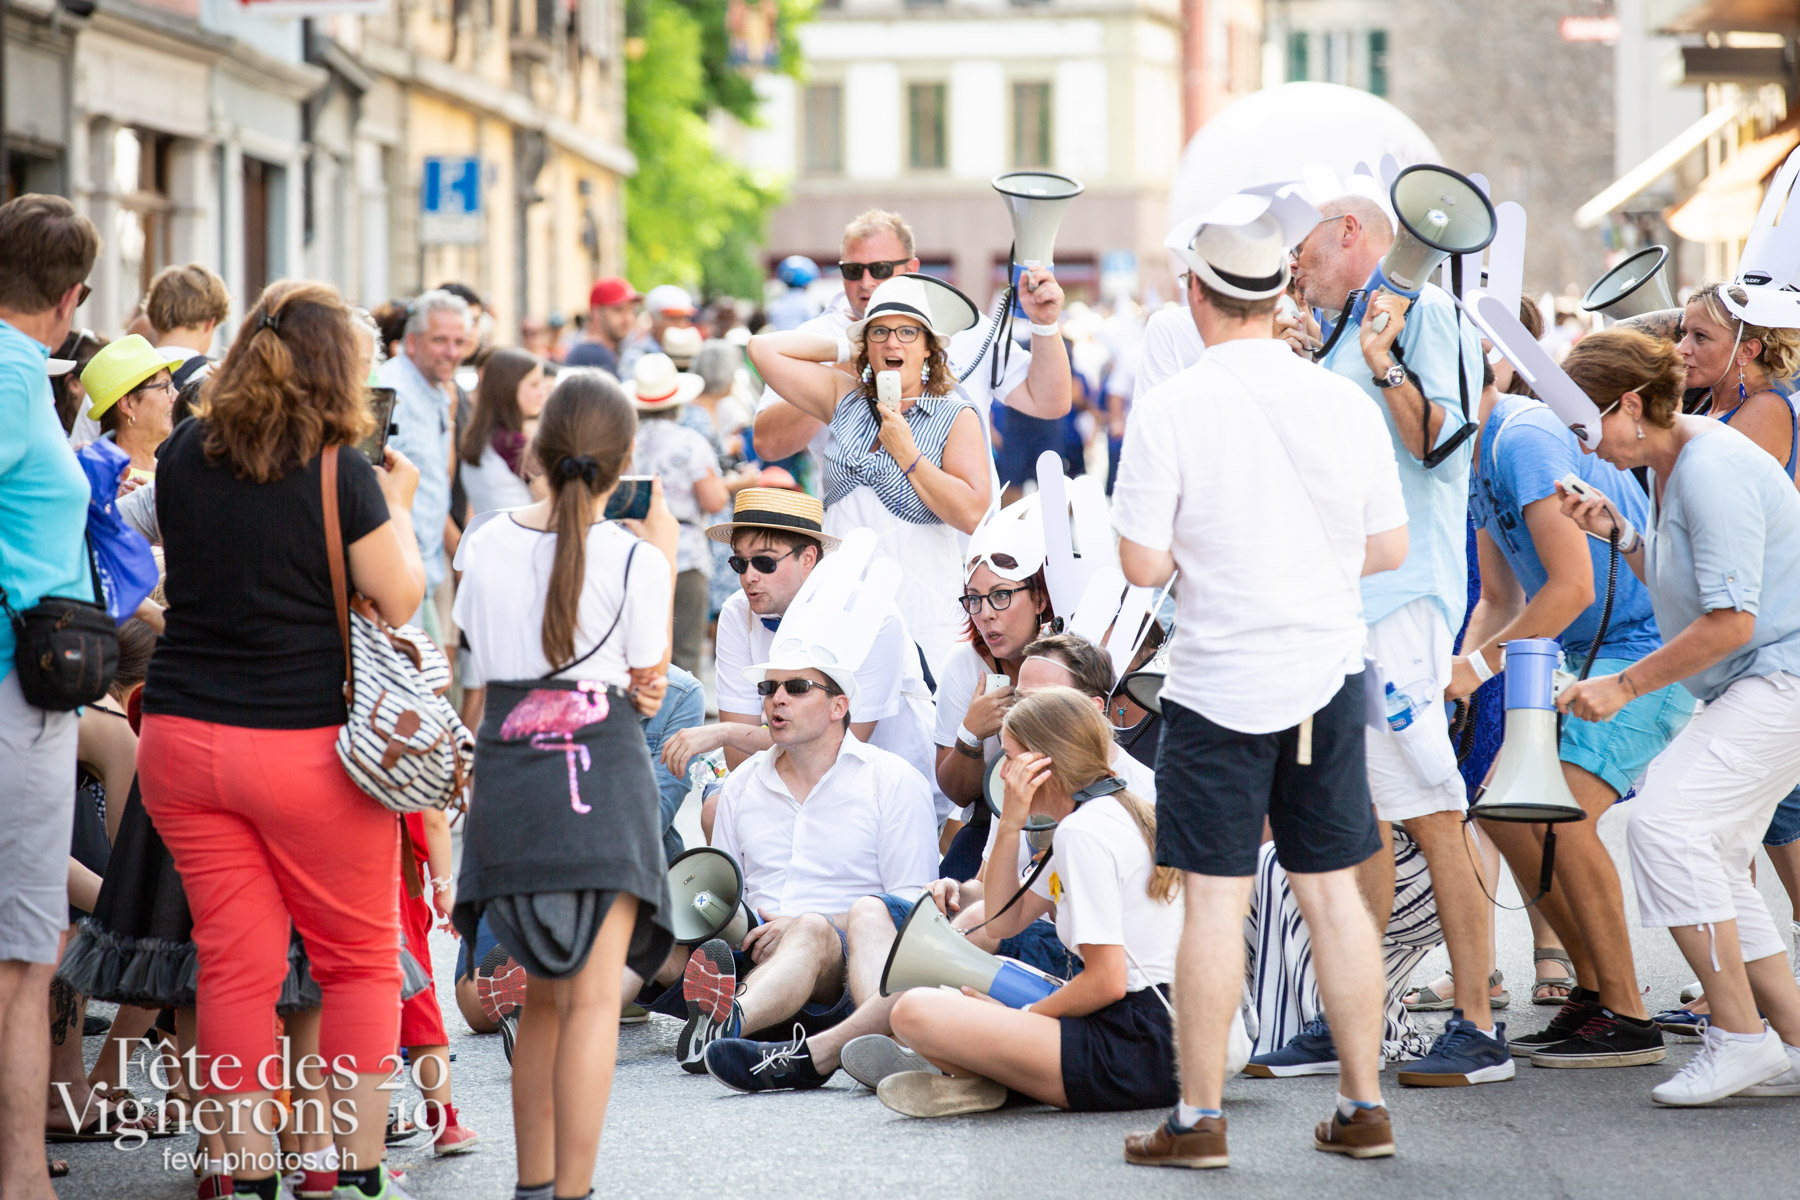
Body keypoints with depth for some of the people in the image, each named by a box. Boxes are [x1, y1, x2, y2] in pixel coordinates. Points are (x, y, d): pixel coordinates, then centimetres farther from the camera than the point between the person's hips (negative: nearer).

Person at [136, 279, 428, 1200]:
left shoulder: (184, 457, 3)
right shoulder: (338, 473, -12)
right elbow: (400, 600, -7)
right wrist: (397, 503, 8)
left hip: (183, 736, 4)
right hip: (308, 744, -4)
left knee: (234, 960, 8)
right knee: (358, 959, 10)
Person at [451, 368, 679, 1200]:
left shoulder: (485, 545, 3)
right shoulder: (633, 557, -8)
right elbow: (647, 678, 2)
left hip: (507, 775, 5)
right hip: (600, 775, -4)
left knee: (544, 993, 17)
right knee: (594, 999, -5)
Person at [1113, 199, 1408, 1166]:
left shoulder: (1170, 409, -12)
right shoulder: (1345, 403, 0)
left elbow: (1142, 564, -12)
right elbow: (1388, 547, 6)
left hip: (1218, 686, -4)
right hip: (1327, 675, 4)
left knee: (1214, 900, 1)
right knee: (1332, 891, 11)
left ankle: (1199, 1120, 4)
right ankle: (1362, 1108, 15)